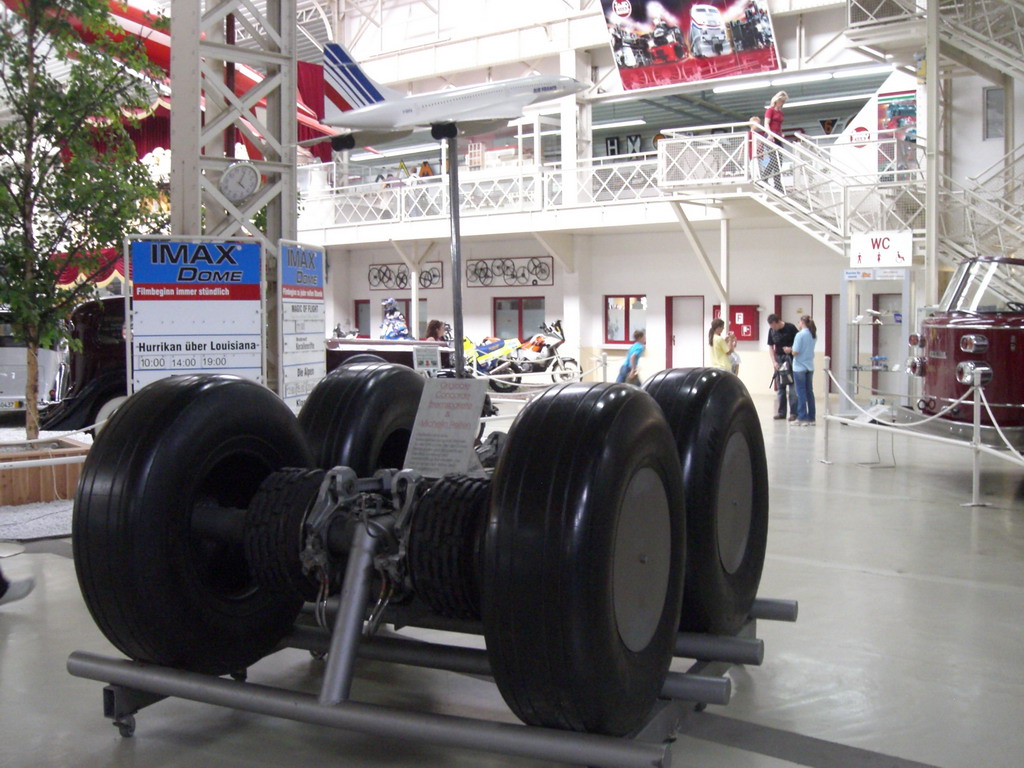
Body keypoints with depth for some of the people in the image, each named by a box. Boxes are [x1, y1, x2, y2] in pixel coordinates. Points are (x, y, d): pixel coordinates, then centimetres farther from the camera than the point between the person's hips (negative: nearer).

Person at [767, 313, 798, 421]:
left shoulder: (790, 328, -12)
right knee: (780, 387, 9)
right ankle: (781, 412, 17)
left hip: (791, 358, -5)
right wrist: (774, 362, -4)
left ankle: (793, 412, 0)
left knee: (792, 386, -3)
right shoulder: (772, 331, 0)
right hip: (779, 359, 5)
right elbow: (771, 347, 5)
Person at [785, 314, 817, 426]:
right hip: (810, 367, 6)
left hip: (799, 367, -6)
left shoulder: (800, 335, -15)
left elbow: (795, 352, -18)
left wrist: (790, 350, 3)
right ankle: (811, 418, 14)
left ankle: (802, 418, 2)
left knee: (801, 393, -1)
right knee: (809, 392, 11)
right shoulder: (814, 335, 7)